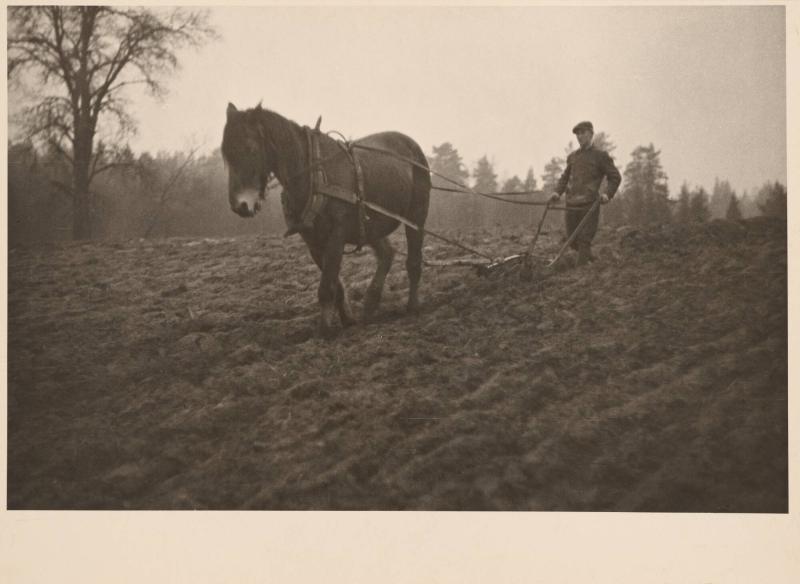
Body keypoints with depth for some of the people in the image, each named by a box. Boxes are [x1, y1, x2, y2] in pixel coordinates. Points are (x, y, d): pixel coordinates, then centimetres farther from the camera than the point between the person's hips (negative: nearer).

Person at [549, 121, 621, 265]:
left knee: (584, 240, -10)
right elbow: (565, 177, 22)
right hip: (571, 204, 5)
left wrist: (608, 195, -12)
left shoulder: (600, 156, 2)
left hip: (589, 205, -5)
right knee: (572, 241, 7)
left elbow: (615, 177, 4)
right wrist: (558, 191, 3)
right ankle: (591, 259, 29)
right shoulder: (572, 157, 17)